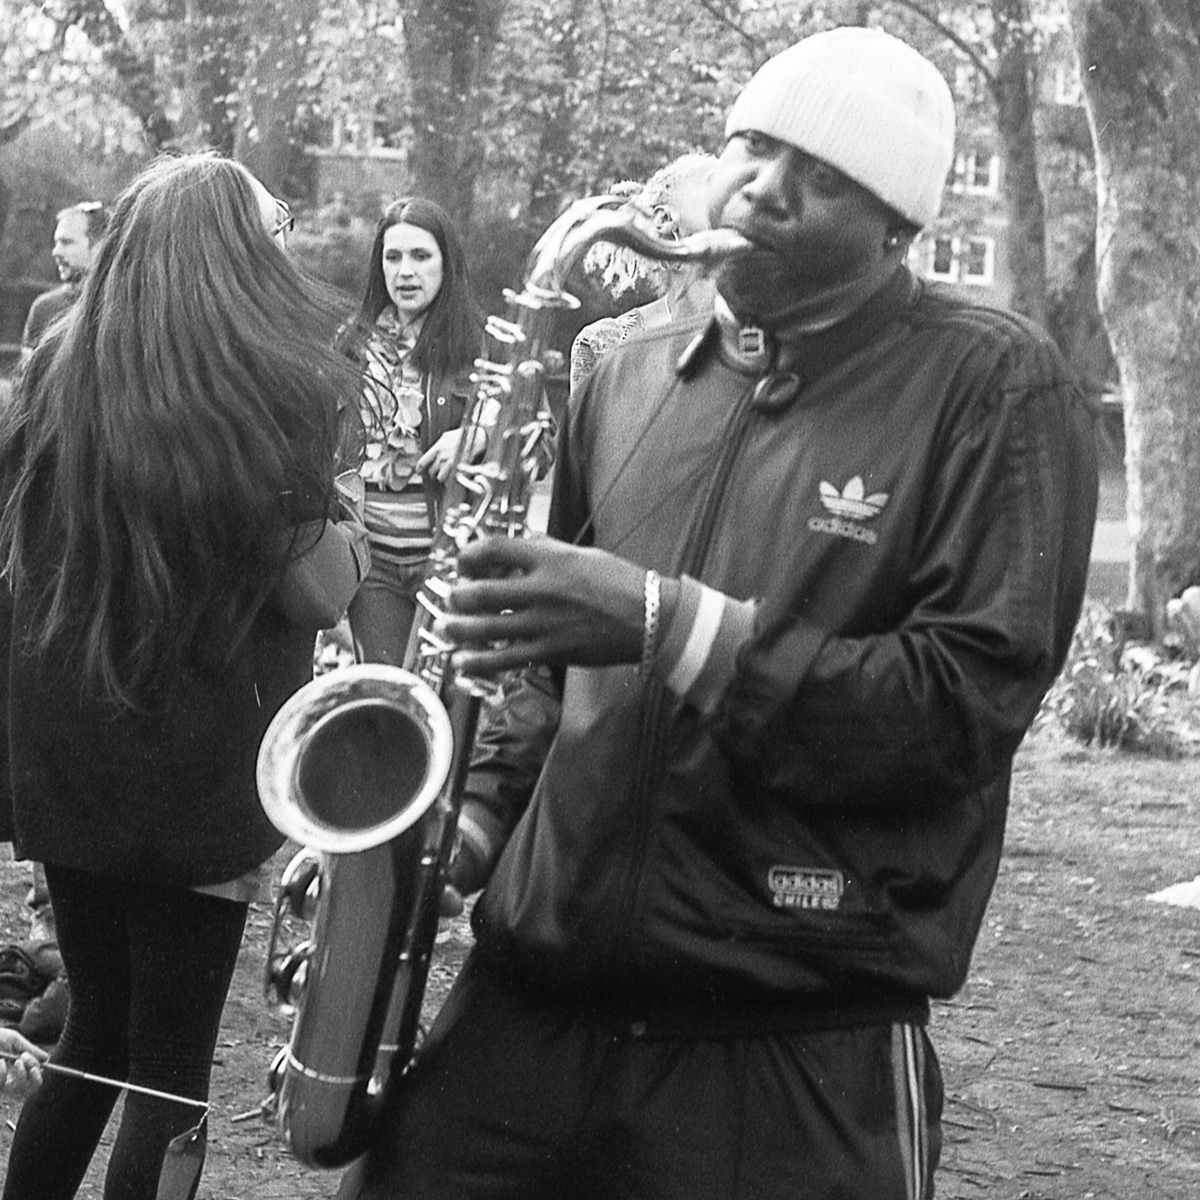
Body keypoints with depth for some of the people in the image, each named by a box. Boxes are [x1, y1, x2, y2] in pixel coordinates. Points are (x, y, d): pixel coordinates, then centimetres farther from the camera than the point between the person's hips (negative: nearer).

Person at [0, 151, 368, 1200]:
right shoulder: (278, 385, -14)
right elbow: (320, 593, -12)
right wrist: (350, 528, 7)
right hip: (202, 774, -5)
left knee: (95, 1034, 20)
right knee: (169, 1067, 8)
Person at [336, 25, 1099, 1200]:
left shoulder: (994, 386, -6)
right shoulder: (629, 379, 11)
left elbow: (968, 701, -15)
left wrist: (667, 623, -20)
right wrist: (479, 802, 5)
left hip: (799, 1049, -4)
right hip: (533, 993, 5)